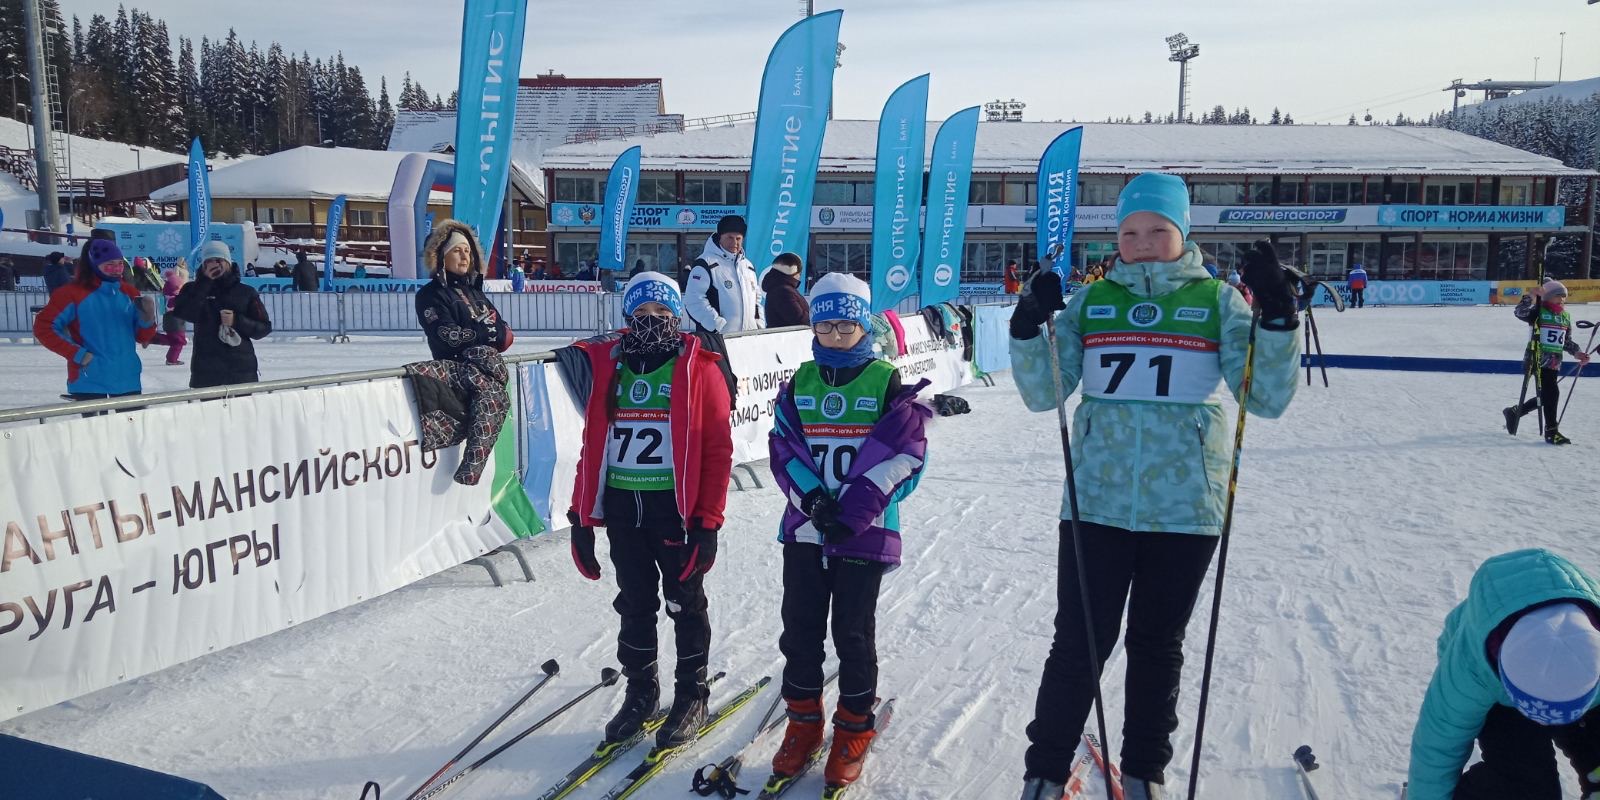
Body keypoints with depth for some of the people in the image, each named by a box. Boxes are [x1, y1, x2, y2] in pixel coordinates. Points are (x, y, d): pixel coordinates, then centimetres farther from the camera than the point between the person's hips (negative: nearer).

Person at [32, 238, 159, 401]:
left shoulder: (129, 292, 7)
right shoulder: (73, 293, -6)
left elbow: (142, 337, 10)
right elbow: (43, 328, -5)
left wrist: (147, 317, -10)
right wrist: (77, 354, -12)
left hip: (128, 379, 4)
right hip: (89, 380, -4)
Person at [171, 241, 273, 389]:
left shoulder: (246, 292, 6)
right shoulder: (194, 289, 8)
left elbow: (264, 328, 4)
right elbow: (183, 313, -12)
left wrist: (237, 321, -13)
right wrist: (205, 281, -11)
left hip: (242, 370, 0)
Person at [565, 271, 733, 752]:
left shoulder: (700, 369, -6)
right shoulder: (607, 366, 5)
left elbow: (718, 450, -8)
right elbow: (592, 444, 7)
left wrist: (708, 521, -12)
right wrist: (581, 516, 5)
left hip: (678, 508, -3)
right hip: (622, 507, 3)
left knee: (684, 604, 11)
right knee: (634, 604, 14)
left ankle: (691, 694, 28)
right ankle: (640, 692, 32)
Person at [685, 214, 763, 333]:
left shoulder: (748, 266, 19)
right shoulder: (705, 264, -6)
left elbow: (757, 297, 29)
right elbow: (694, 301, -14)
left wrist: (759, 324, 14)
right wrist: (719, 326, -18)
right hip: (717, 338, -7)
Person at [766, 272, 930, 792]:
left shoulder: (887, 381, -2)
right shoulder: (800, 383, 8)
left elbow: (906, 454, -8)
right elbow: (784, 448, 2)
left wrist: (854, 510, -16)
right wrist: (814, 500, -15)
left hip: (866, 533, -3)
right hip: (804, 529, 3)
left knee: (853, 632, 5)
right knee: (800, 629, 9)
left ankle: (854, 728, 23)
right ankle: (803, 721, 27)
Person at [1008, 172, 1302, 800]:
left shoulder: (1218, 301, 2)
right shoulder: (1092, 301, 4)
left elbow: (1268, 399, -5)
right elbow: (1043, 394, 1)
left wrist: (1277, 317, -17)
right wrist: (1029, 329, -15)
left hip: (1185, 507, 0)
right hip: (1097, 502, 0)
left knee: (1158, 645, 15)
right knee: (1079, 644, 4)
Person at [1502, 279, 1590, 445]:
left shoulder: (1566, 316, 15)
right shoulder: (1539, 312, -5)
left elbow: (1567, 341, 22)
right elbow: (1520, 312, -23)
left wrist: (1577, 352, 8)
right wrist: (1530, 296, -30)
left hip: (1555, 363, 8)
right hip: (1539, 360, -8)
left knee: (1544, 397, 12)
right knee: (1552, 392, -13)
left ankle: (1514, 412, 31)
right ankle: (1551, 431, -5)